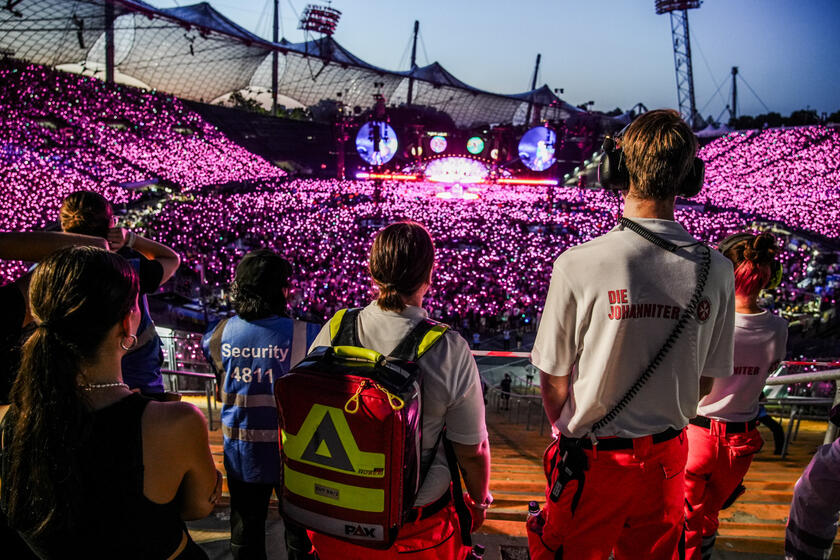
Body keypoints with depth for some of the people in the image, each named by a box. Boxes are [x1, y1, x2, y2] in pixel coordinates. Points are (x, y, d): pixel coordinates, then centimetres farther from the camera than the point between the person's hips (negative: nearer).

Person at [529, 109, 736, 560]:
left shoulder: (578, 265, -23)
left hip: (592, 459, -3)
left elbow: (552, 379, -12)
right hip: (667, 456, 4)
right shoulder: (717, 271, -10)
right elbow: (705, 382, 2)